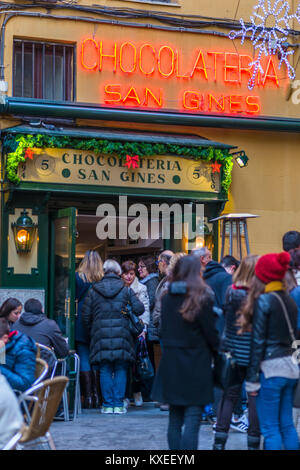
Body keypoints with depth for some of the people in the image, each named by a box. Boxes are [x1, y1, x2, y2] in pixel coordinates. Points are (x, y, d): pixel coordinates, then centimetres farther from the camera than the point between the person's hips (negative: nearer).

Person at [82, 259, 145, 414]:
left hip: (101, 335, 1)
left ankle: (108, 405, 5)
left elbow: (85, 315, 4)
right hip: (121, 335, -1)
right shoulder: (125, 289, 2)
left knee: (105, 371, 5)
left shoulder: (93, 290, 4)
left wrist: (91, 332, 17)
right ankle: (119, 405, 4)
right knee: (120, 371, 5)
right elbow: (139, 308, -2)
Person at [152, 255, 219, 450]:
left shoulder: (167, 298, 4)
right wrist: (217, 350, 9)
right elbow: (210, 332, -6)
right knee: (192, 420, -4)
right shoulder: (201, 298, -10)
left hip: (171, 363, 5)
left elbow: (164, 329, 10)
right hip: (196, 365, -5)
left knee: (175, 419, 13)